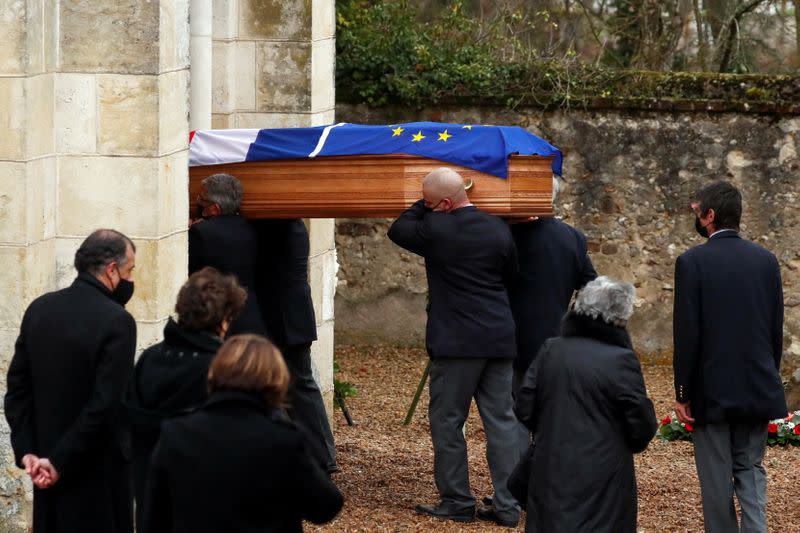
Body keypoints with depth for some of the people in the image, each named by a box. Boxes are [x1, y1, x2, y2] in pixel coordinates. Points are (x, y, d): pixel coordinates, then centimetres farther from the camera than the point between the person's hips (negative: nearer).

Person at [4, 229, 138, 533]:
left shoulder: (39, 309, 2)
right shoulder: (116, 321, -17)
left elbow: (17, 387, 2)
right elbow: (105, 404, -22)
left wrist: (26, 451, -1)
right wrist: (60, 461, -16)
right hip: (100, 472, -6)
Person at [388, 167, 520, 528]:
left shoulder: (436, 229, -10)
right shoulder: (498, 229, 4)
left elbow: (397, 230, 7)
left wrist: (424, 207, 10)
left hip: (457, 342, -5)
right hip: (499, 339, 5)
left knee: (447, 420, 5)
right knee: (500, 422, 6)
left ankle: (457, 501, 5)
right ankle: (507, 505, 6)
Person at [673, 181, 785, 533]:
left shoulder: (692, 262, -11)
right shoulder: (766, 260, 4)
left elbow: (687, 333, -12)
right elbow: (776, 329, 7)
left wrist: (682, 393, -5)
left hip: (713, 389, -4)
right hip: (759, 387, 4)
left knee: (717, 477, 4)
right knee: (751, 467, 13)